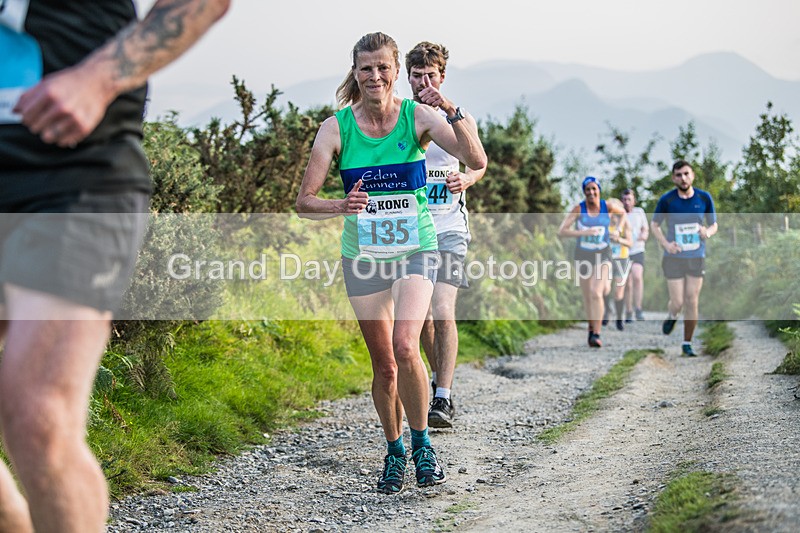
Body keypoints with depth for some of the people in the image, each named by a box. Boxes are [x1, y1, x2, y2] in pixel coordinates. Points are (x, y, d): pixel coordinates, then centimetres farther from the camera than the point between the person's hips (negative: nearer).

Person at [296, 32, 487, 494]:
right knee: (383, 364, 6)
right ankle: (395, 450, 27)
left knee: (405, 347, -21)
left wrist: (450, 110, -34)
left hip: (415, 249, -1)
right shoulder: (337, 127, -6)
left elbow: (477, 161, -20)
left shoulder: (418, 117, -8)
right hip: (363, 256, 2)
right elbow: (305, 201, -7)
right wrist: (342, 206, -27)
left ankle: (422, 443, 0)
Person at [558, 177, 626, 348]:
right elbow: (561, 231, -15)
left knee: (596, 293, -19)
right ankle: (591, 328, 33)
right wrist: (583, 232, -24)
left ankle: (596, 334, -17)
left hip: (602, 256, -1)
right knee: (587, 296, 11)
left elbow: (623, 213, 17)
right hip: (583, 256, 1)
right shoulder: (578, 209, -9)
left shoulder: (607, 207, -5)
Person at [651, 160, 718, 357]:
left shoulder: (704, 198, -3)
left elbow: (714, 224, 8)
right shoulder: (667, 200, -8)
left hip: (697, 258, 2)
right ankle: (671, 316, 33)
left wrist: (708, 232, -16)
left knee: (692, 302, 1)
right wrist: (666, 244, -12)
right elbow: (654, 225, 4)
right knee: (678, 302, -4)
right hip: (674, 258, -2)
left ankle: (687, 344, 15)